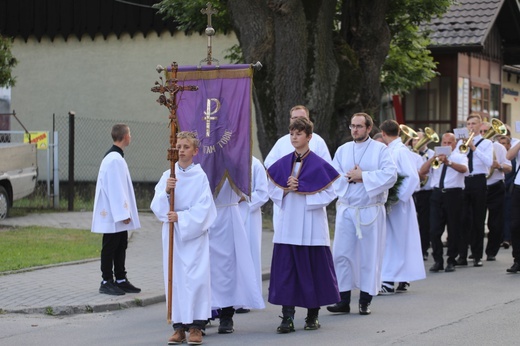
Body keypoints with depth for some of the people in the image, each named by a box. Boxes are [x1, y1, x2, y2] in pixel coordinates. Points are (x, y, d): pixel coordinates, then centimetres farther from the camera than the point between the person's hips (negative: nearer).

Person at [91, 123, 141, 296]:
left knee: (121, 246, 14)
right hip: (114, 215, -10)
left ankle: (121, 280, 20)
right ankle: (106, 282, 5)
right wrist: (123, 213, -21)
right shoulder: (115, 159, -19)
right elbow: (116, 189, -22)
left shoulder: (114, 157, 14)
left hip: (117, 214, 10)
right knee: (110, 247, -2)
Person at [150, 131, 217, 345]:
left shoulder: (200, 176, -2)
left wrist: (181, 217, -16)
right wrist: (166, 192, -15)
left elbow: (203, 208, -7)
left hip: (195, 233, -3)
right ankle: (179, 326, 9)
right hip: (172, 235, 3)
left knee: (196, 277, -8)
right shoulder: (168, 176, 6)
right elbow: (156, 207, 2)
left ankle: (195, 326, -2)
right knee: (174, 278, 3)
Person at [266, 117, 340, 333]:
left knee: (312, 269, 3)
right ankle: (287, 318, 1)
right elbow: (272, 190, 12)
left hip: (311, 226, -3)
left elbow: (329, 193, -6)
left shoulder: (319, 165, -4)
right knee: (285, 269, -2)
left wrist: (302, 190, -15)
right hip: (287, 225, 3)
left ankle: (313, 315, 16)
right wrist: (286, 190, -9)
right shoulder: (282, 164, 8)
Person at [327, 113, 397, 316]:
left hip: (371, 210, -3)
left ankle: (365, 301, 10)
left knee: (369, 255, 1)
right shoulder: (342, 150, 12)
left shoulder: (380, 149, 1)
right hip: (346, 209, 3)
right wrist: (350, 178, -13)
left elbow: (390, 175, -13)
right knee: (342, 254, -1)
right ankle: (343, 300, 4)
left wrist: (362, 176, -13)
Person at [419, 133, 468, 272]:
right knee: (434, 230, -2)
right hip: (437, 194, 3)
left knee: (454, 230, 1)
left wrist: (449, 163, -36)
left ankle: (451, 261, 10)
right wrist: (433, 158, -13)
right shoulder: (435, 158, 15)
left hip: (454, 194, -3)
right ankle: (438, 261, 8)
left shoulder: (460, 157, 6)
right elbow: (422, 171, 1)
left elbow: (463, 169, -18)